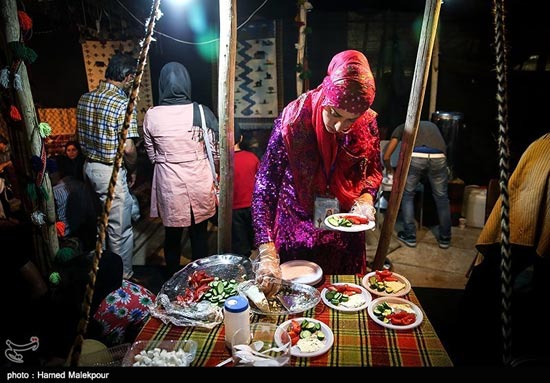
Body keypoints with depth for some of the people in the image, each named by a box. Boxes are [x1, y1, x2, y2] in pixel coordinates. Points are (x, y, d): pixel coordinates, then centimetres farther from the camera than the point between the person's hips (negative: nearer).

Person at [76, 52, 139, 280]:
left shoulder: (84, 99, 4)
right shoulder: (123, 104, -20)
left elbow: (79, 136, 13)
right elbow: (128, 148, -22)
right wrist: (132, 170, -5)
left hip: (89, 166, 8)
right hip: (111, 172, -8)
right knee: (119, 229, 5)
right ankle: (123, 276, 19)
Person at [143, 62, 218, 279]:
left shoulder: (151, 116, -7)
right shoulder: (201, 112, -11)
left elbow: (152, 155, 4)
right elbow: (214, 151, -4)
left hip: (168, 184, 1)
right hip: (199, 182, -1)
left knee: (172, 236, 18)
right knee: (199, 235, 16)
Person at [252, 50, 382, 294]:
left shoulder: (368, 123, -13)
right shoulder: (293, 121, -24)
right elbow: (265, 187, -24)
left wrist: (366, 197, -15)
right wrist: (267, 252, -30)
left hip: (345, 235, 3)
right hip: (295, 234, -2)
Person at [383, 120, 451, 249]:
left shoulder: (402, 127, 31)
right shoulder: (432, 125, 40)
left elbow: (386, 157, 23)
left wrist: (390, 170, 41)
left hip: (415, 156, -2)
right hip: (438, 157, 3)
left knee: (407, 195, 16)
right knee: (442, 197, 18)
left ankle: (409, 236, 20)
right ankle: (445, 238, 28)